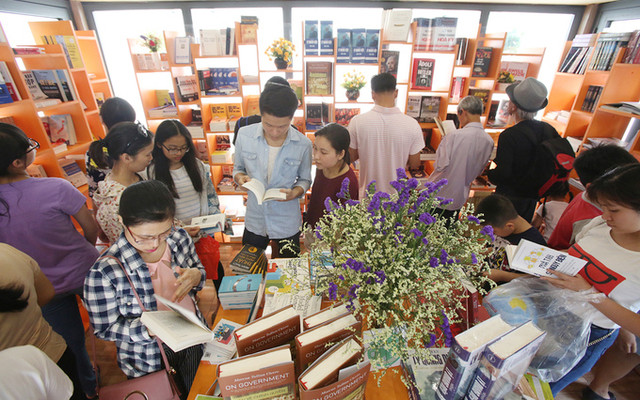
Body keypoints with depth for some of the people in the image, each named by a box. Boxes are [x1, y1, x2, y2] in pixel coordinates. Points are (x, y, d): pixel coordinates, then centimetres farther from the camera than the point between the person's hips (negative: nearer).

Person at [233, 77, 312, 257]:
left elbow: (305, 180, -1)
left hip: (287, 223, -1)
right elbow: (238, 168, 5)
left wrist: (295, 192, -22)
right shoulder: (244, 135, -10)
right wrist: (241, 178, -18)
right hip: (254, 220, 2)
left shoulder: (303, 144, -14)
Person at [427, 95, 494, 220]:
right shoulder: (489, 141, -3)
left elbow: (440, 166, -19)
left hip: (438, 195, -5)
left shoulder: (455, 136, -23)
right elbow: (479, 170, 8)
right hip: (459, 198, 5)